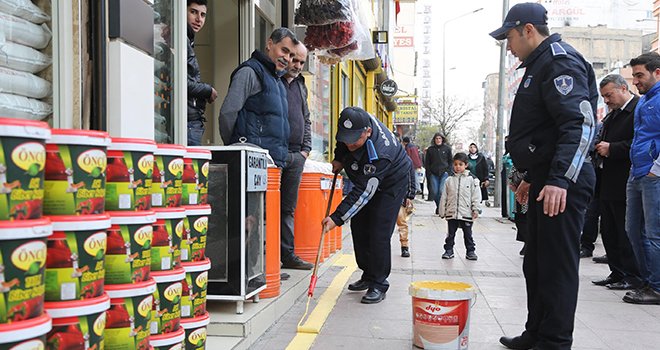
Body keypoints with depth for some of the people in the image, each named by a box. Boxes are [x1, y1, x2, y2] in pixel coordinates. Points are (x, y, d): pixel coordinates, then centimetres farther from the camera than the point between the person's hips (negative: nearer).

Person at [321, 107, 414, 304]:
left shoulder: (378, 154, -41)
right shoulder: (355, 121, -21)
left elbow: (363, 192, -40)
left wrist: (337, 218, -42)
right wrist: (339, 159, -2)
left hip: (392, 183, -8)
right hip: (366, 178, 8)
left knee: (378, 233, -15)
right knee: (358, 227, 8)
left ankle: (378, 285, -2)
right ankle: (368, 275, 22)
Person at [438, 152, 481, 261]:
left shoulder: (472, 179, -2)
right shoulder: (449, 180, 5)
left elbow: (476, 196, -2)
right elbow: (444, 197, 8)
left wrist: (475, 209, -8)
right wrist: (442, 211, 7)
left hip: (466, 213, -2)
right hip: (451, 213, 2)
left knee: (468, 234, 9)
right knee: (450, 234, 9)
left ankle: (470, 251, 20)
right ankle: (449, 251, 19)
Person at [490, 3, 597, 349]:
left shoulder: (559, 61, -11)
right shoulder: (540, 65, 21)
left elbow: (581, 123, -23)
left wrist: (559, 180, -30)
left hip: (561, 185, -11)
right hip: (546, 181, 11)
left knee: (557, 266, -3)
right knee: (536, 263, 16)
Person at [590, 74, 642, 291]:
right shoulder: (611, 115, 20)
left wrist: (611, 149, -18)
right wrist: (599, 148, 6)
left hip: (625, 185, -10)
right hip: (608, 184, 10)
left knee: (627, 232, -3)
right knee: (609, 232, 13)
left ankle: (634, 277, 7)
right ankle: (617, 273, 21)